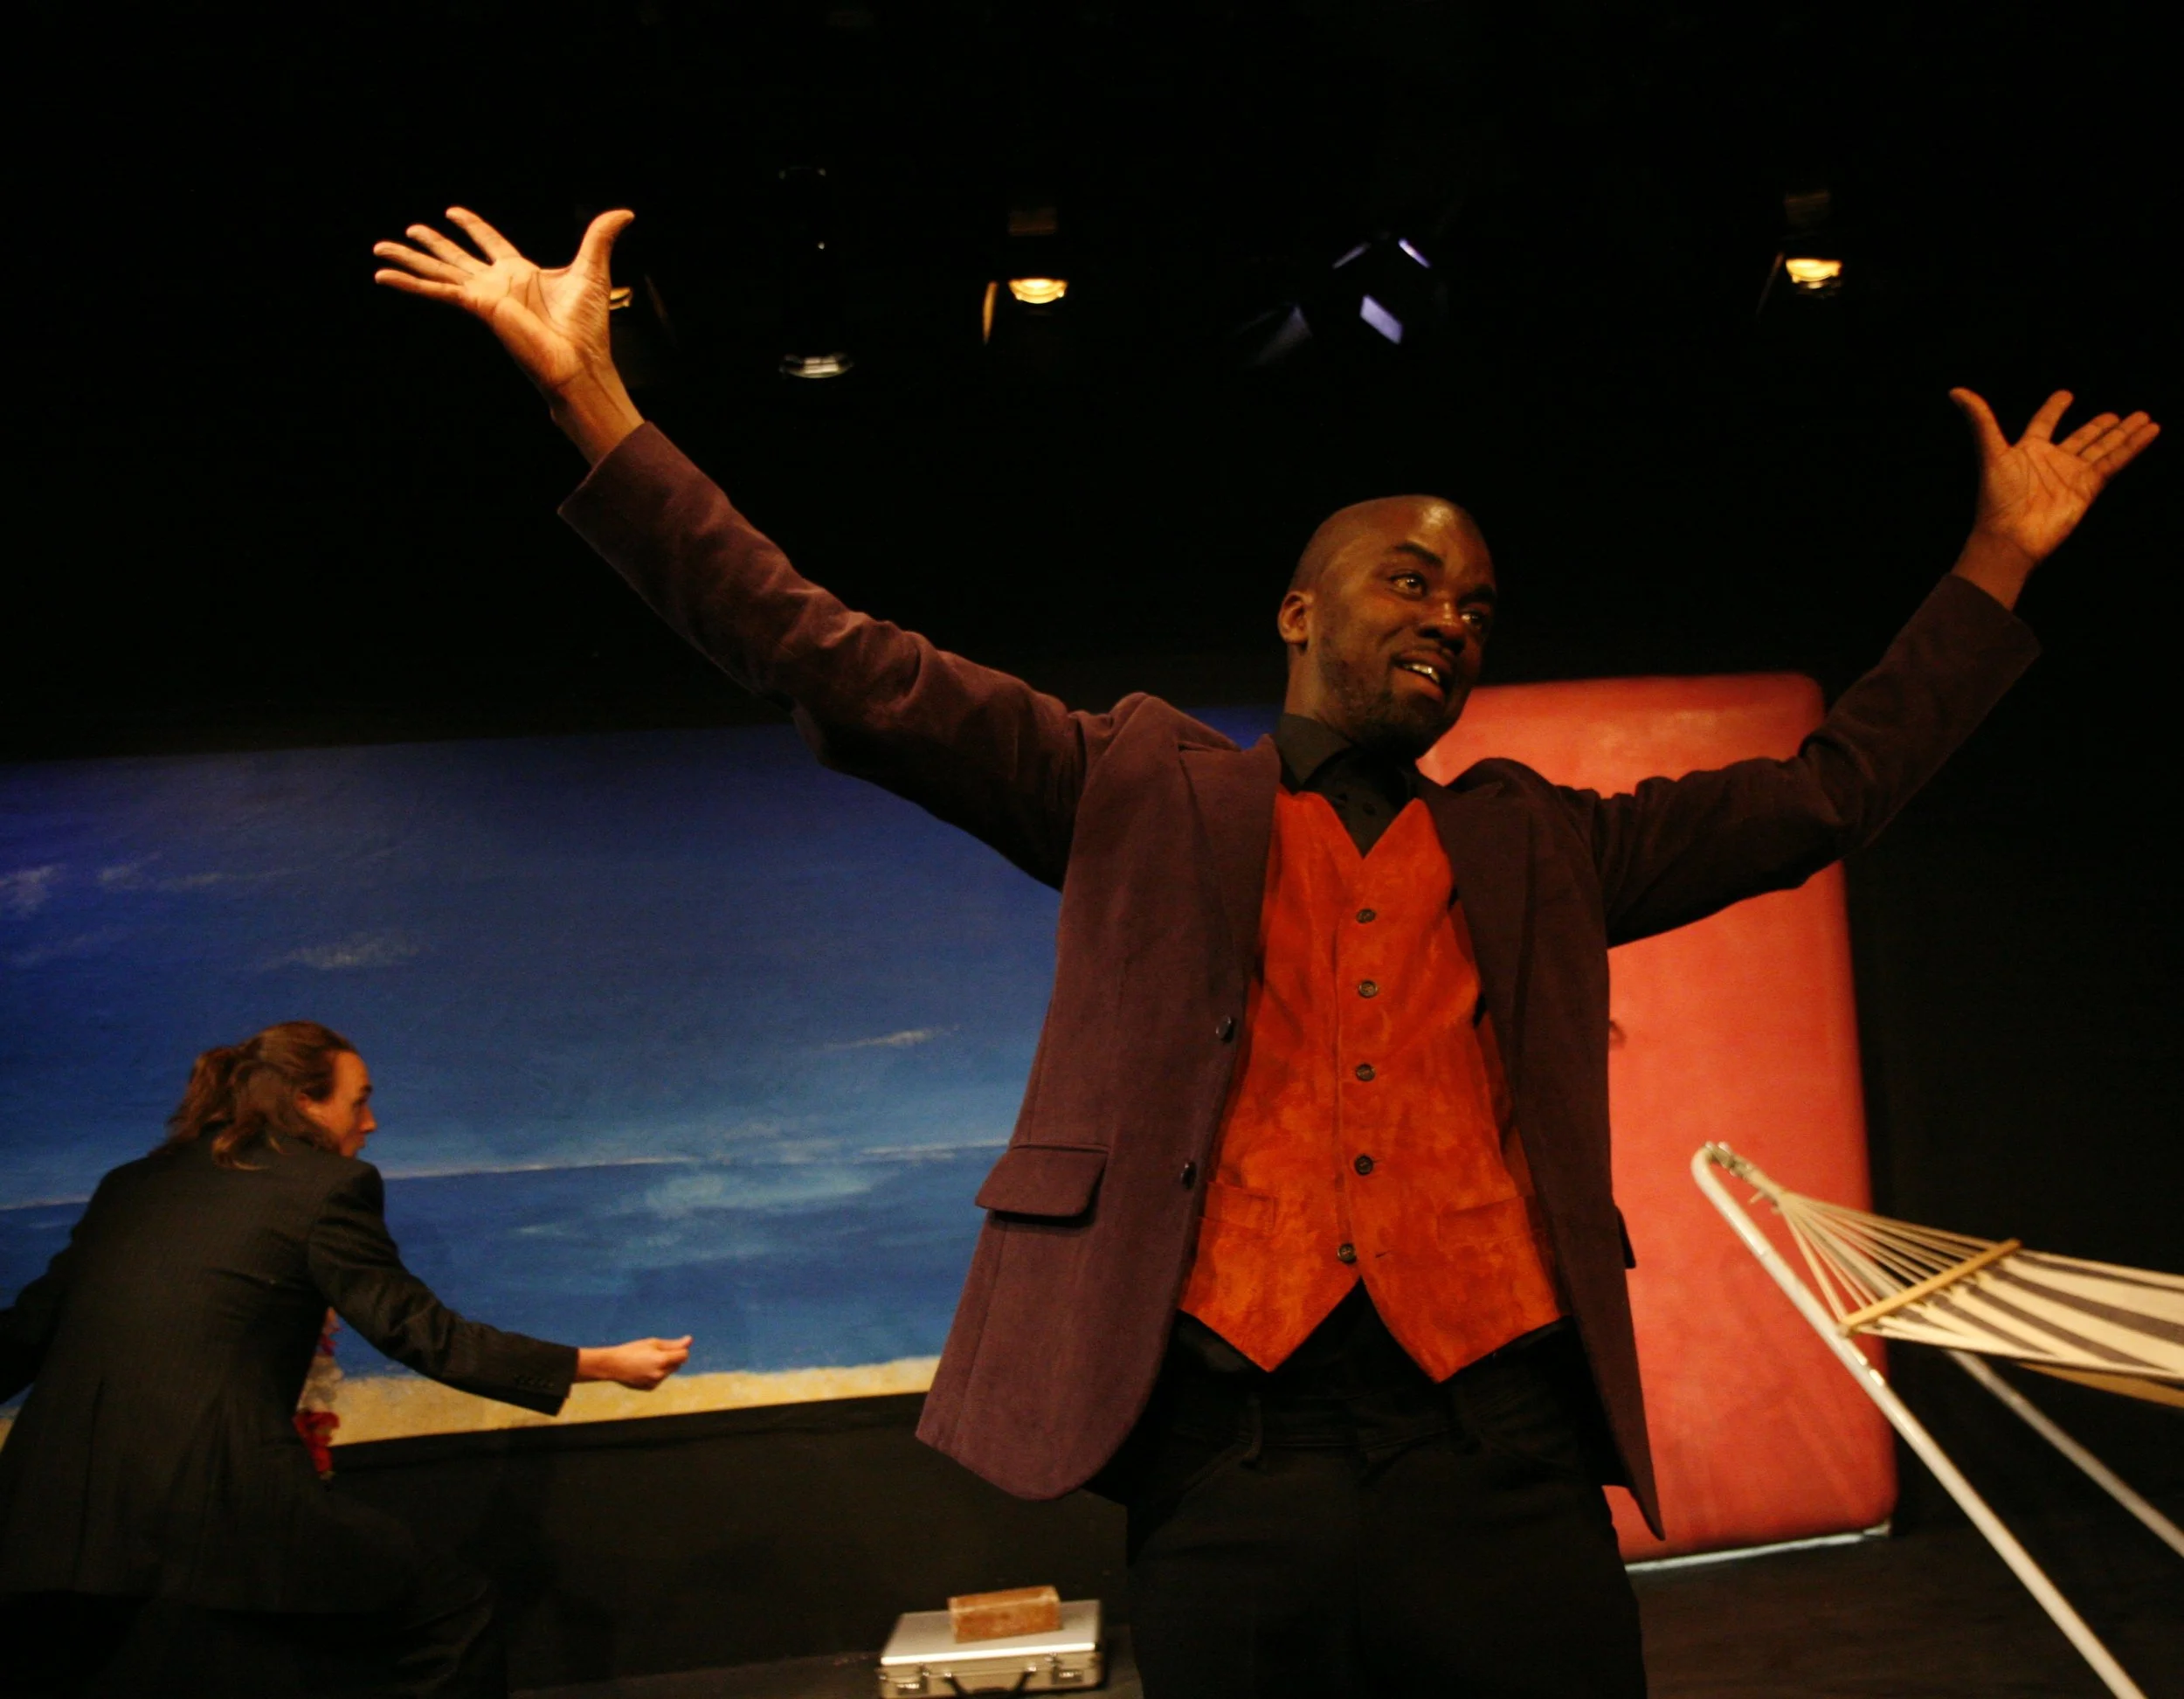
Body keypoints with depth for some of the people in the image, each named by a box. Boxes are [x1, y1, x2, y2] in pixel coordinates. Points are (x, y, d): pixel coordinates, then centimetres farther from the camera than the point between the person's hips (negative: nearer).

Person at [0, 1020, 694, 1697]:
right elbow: (425, 1334, -3)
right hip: (218, 1489, -6)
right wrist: (599, 1365, 2)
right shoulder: (327, 1187, 0)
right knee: (452, 1613, 6)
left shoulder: (130, 1182, 17)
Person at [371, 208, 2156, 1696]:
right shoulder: (1149, 796, 6)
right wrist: (594, 398, -4)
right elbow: (844, 673, 0)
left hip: (1505, 1464, 3)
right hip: (1232, 1468, -2)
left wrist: (1998, 559, 20)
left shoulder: (1536, 843, 17)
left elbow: (1827, 791, 21)